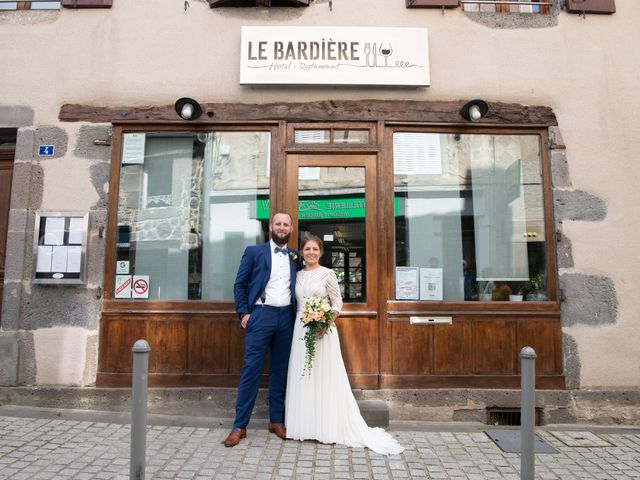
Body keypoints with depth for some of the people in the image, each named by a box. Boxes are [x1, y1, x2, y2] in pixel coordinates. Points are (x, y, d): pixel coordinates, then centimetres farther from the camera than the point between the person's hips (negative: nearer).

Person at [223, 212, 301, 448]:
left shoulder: (295, 257, 12)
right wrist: (243, 313, -5)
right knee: (251, 369, -2)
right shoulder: (254, 251, 3)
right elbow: (239, 284, 3)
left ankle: (277, 420, 22)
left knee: (280, 370, 10)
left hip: (287, 317, 3)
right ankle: (240, 425, 7)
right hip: (260, 314, -3)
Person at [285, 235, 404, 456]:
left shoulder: (327, 273, -4)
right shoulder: (298, 275, 10)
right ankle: (304, 426, 20)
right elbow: (296, 303, 14)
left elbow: (338, 302, -4)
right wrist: (299, 321, 0)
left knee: (324, 377, 0)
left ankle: (327, 428, 12)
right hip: (300, 330, 5)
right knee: (301, 377, 8)